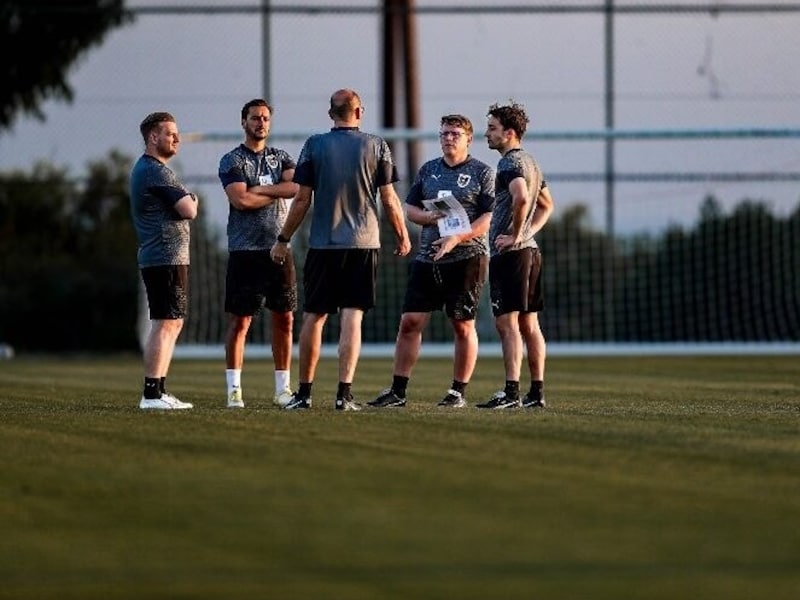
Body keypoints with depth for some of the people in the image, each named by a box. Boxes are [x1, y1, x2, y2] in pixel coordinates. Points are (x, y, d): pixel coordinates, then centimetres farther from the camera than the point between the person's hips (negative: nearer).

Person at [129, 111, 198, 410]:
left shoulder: (142, 169, 20)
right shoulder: (156, 171, -14)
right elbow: (189, 211, -18)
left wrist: (185, 200, 5)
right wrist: (192, 200, 4)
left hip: (155, 258, 11)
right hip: (167, 258, -11)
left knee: (173, 323, 14)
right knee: (165, 324, -11)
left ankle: (159, 391, 15)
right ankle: (152, 394, -14)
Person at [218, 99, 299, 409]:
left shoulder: (281, 158, 14)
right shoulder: (232, 161, 1)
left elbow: (297, 186, -5)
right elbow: (241, 200, -14)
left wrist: (258, 189, -10)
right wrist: (279, 193, -4)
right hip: (245, 251, -4)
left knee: (284, 319, 5)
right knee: (240, 321, -4)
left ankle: (283, 388, 12)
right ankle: (234, 389, -2)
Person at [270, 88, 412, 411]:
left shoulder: (314, 146, 0)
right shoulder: (376, 146, 1)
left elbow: (302, 199, 0)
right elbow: (389, 200, 2)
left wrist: (283, 239, 10)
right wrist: (402, 237, 16)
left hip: (323, 245, 0)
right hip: (364, 244, 0)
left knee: (313, 317, 7)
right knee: (352, 317, -1)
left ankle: (304, 392, 11)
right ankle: (344, 393, -7)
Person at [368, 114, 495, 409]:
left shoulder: (482, 172, 0)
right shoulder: (427, 170, 15)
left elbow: (491, 217, -7)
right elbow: (409, 208, 17)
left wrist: (458, 238, -18)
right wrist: (428, 217, -5)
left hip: (467, 258, -4)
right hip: (427, 258, 4)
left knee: (463, 326, 0)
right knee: (410, 321, -1)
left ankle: (459, 392, 10)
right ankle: (397, 390, 4)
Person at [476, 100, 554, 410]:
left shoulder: (510, 163, -12)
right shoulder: (531, 162, 19)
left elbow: (521, 198, -31)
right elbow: (546, 205, 31)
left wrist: (514, 235, -21)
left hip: (509, 253, -10)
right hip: (531, 250, 10)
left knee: (507, 323, -10)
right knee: (529, 324, 10)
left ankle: (511, 392, -15)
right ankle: (537, 392, 11)